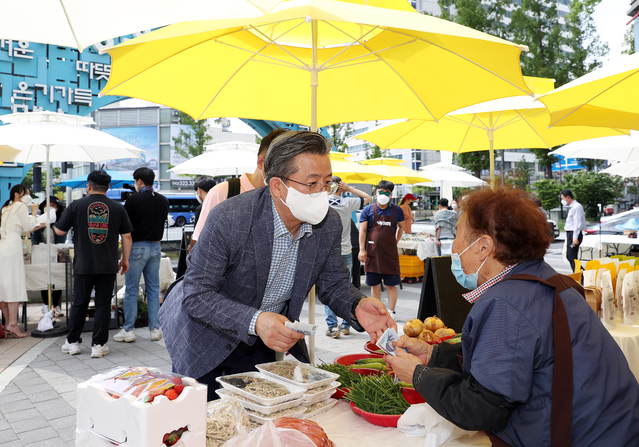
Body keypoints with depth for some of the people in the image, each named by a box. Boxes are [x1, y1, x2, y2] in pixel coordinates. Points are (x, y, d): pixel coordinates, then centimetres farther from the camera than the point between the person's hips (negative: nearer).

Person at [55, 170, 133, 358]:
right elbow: (127, 236, 2)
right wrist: (125, 259, 12)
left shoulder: (76, 206, -3)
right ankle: (98, 344, 8)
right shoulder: (117, 208, 0)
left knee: (79, 304, 13)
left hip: (83, 265, 0)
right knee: (103, 305, 6)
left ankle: (72, 342, 24)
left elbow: (59, 231, 3)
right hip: (108, 266, 0)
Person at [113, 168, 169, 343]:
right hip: (155, 247, 5)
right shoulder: (163, 201, 5)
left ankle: (129, 330, 8)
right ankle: (155, 329, 12)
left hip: (136, 247, -5)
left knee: (131, 290, 3)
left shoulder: (133, 200, -11)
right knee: (153, 289, 10)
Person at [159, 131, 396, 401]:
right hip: (205, 333, -3)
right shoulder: (227, 219, -31)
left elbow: (333, 283, -1)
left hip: (271, 340, 4)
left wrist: (356, 306, -24)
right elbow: (196, 294, -26)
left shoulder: (330, 224, -14)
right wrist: (254, 321, -40)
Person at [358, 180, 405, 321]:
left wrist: (395, 242, 10)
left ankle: (391, 311, 16)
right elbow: (362, 230, -1)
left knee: (391, 284, 3)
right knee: (374, 284, 9)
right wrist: (362, 250, -7)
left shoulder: (396, 210, 3)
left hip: (390, 252, 0)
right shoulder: (368, 209, 0)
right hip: (372, 252, 0)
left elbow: (401, 227, 18)